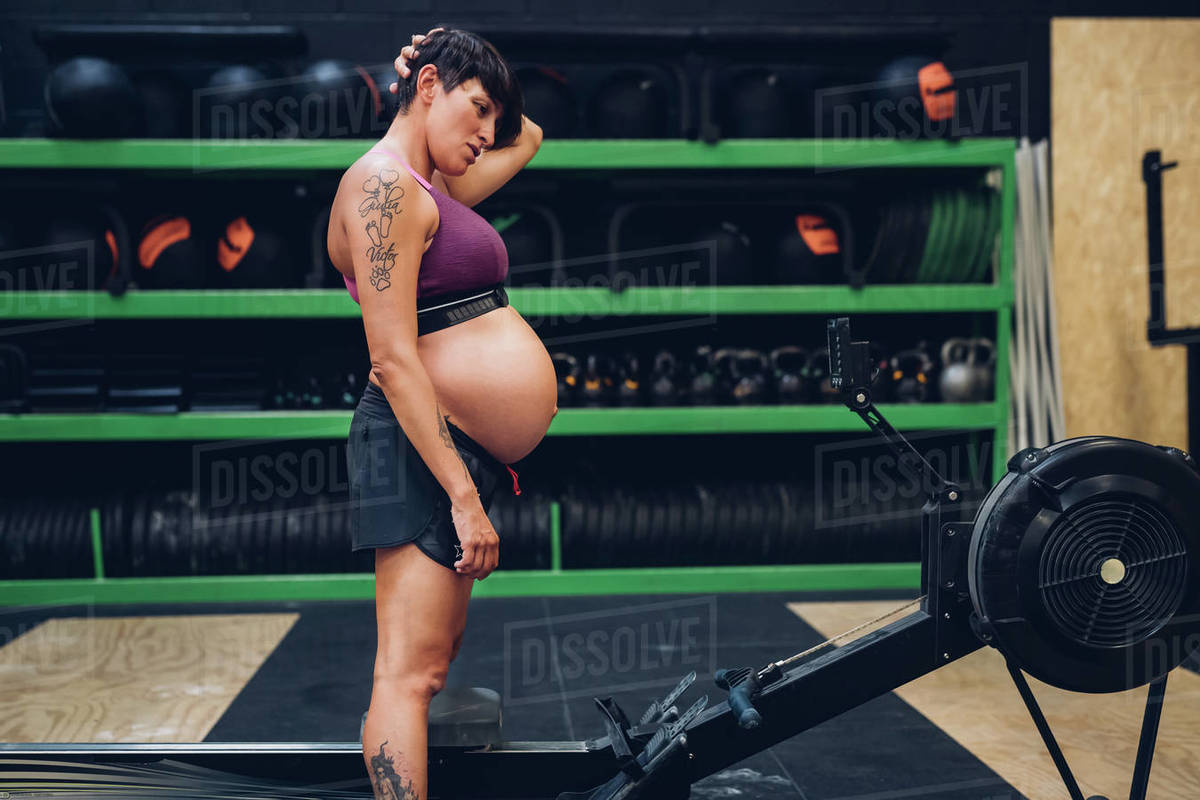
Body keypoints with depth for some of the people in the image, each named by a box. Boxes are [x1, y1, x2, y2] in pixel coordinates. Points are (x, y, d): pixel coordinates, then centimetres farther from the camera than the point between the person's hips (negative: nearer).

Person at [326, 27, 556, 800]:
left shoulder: (432, 187, 18)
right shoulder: (383, 184, -12)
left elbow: (528, 138, 36)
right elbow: (394, 361, -19)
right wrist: (462, 494, -22)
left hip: (463, 445, 10)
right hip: (426, 445, -10)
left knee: (432, 660, 16)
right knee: (410, 671, -9)